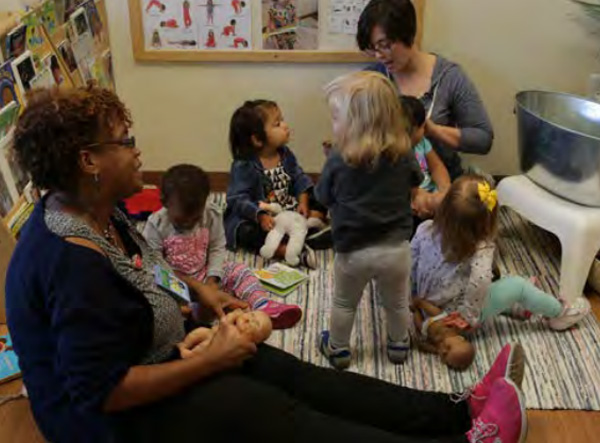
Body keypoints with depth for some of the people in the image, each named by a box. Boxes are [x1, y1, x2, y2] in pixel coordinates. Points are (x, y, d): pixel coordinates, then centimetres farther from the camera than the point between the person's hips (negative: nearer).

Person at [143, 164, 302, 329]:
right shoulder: (156, 224, -15)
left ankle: (263, 305, -29)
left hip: (204, 274, 3)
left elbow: (217, 249, -3)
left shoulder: (212, 216, -7)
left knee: (239, 271, -12)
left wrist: (212, 280, -19)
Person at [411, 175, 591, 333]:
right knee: (517, 284, 8)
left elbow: (411, 263, -1)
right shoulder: (480, 248, -25)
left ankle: (515, 305, 43)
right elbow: (480, 280, -41)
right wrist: (470, 314, -25)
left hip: (426, 307, 6)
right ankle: (560, 313, 28)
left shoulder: (425, 229, -12)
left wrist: (416, 293, 15)